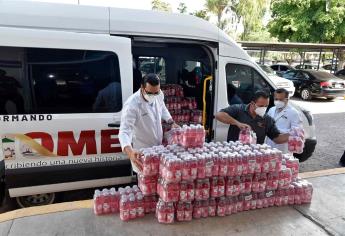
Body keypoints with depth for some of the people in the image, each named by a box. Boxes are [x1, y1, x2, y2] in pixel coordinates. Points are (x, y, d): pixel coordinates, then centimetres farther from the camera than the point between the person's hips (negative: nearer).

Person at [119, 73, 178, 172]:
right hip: (142, 151, -5)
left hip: (159, 146, 6)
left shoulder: (159, 95, -11)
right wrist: (130, 152, -53)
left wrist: (171, 122, 0)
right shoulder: (132, 105, -30)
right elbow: (124, 131, -36)